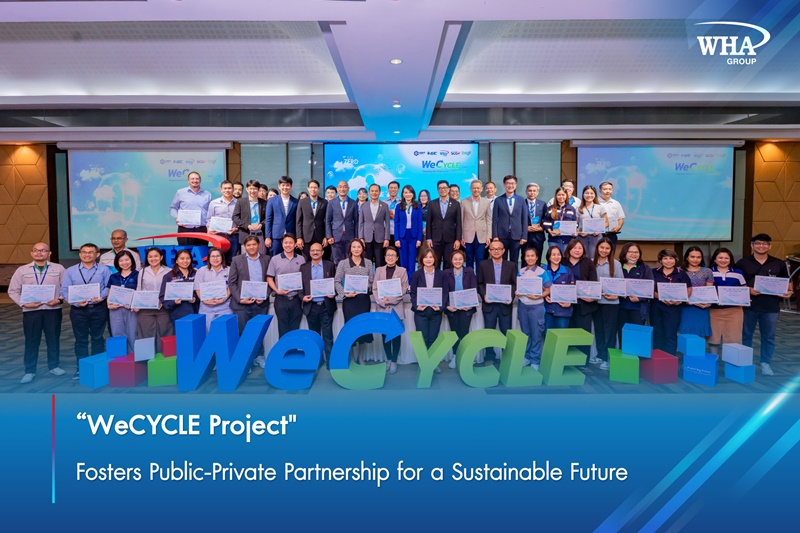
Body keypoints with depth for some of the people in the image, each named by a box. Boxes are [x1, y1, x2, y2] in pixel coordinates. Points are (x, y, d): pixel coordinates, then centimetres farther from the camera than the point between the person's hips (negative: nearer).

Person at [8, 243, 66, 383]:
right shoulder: (22, 270, 4)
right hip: (31, 310, 0)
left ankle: (54, 366, 22)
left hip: (53, 309, 0)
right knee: (31, 341, 5)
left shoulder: (58, 268, 3)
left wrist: (59, 299, -13)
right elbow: (13, 291, 5)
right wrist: (24, 303, -9)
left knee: (53, 339, 8)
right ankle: (29, 371, 14)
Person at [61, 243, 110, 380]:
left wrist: (101, 297, -21)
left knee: (97, 338, 8)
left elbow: (109, 287, -3)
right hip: (78, 309, 1)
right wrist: (75, 302, -14)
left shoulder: (104, 270, 3)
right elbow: (64, 290, 1)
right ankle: (81, 369, 14)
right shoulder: (70, 271, 6)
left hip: (98, 308, -1)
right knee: (80, 339, 6)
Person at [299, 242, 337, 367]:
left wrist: (334, 293, -13)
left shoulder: (330, 265, 4)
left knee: (327, 335, 0)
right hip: (311, 306, 2)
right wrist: (302, 297, -8)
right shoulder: (304, 267, 8)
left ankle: (330, 361, 7)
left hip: (326, 306, -2)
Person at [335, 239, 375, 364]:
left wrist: (365, 287, -12)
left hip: (364, 299, 2)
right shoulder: (343, 263, 0)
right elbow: (337, 281, -2)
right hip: (349, 300, -2)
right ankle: (351, 357, 13)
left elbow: (372, 281, 7)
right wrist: (345, 294, -13)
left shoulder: (368, 263, 7)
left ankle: (360, 357, 21)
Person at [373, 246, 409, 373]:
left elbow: (404, 288, -2)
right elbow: (374, 288, 4)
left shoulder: (402, 271, 6)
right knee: (385, 334, 5)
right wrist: (382, 301, -11)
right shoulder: (379, 270, 10)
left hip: (396, 307, -1)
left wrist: (391, 299, -13)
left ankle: (394, 361, 8)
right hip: (382, 307, 2)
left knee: (396, 334, 0)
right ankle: (388, 359, 17)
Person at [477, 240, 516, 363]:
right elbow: (480, 283, 4)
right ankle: (489, 357, 20)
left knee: (506, 333, 6)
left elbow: (515, 284, 2)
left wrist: (511, 297, -14)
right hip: (489, 304, 0)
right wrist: (484, 296, -12)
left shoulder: (511, 265, 5)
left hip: (505, 304, 0)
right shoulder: (483, 265, 4)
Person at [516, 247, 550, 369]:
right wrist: (517, 292, -9)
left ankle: (535, 360, 14)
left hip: (536, 306, -4)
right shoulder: (521, 271, 4)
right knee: (525, 333, 13)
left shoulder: (542, 272, -7)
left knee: (536, 334, 3)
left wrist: (538, 296, -21)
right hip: (522, 305, 4)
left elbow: (547, 291, -5)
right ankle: (527, 357, 26)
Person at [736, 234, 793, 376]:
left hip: (771, 306, 1)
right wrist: (748, 290, -15)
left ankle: (765, 363, 22)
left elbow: (787, 282, 12)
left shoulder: (779, 264, 6)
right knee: (746, 335, 9)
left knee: (769, 336, 8)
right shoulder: (743, 263, 1)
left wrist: (788, 292, -8)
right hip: (749, 305, -1)